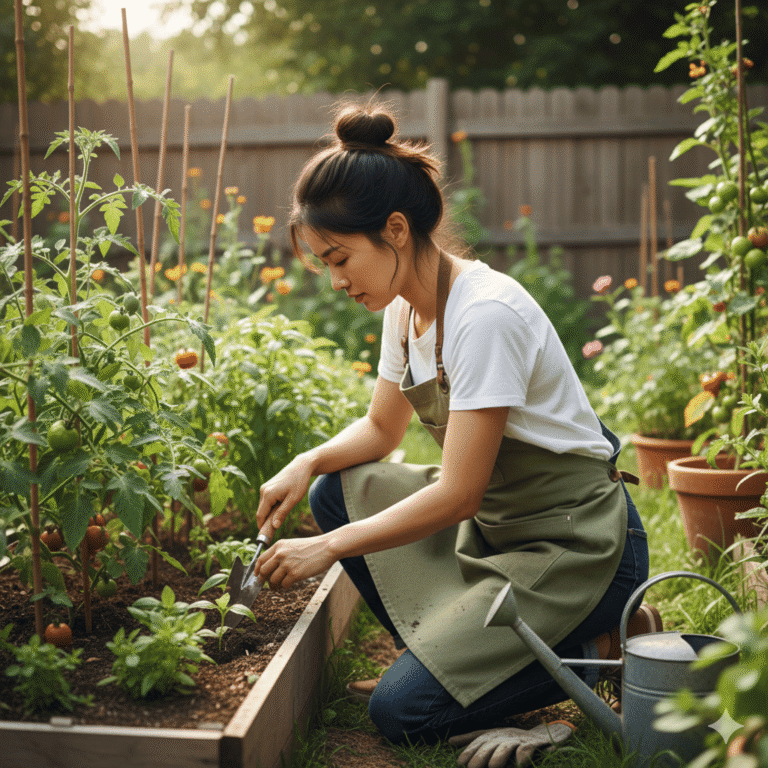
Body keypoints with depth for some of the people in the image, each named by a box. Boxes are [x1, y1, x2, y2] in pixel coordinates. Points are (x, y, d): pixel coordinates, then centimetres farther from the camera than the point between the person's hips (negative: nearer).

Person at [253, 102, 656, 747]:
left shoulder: (484, 313, -26)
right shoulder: (405, 307, 2)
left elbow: (459, 493, -25)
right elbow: (381, 428, 15)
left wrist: (331, 547, -18)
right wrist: (310, 461, -5)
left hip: (578, 545, -9)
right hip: (494, 519, 9)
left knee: (403, 709, -13)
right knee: (337, 492, -2)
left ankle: (595, 645, 2)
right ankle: (445, 649, 7)